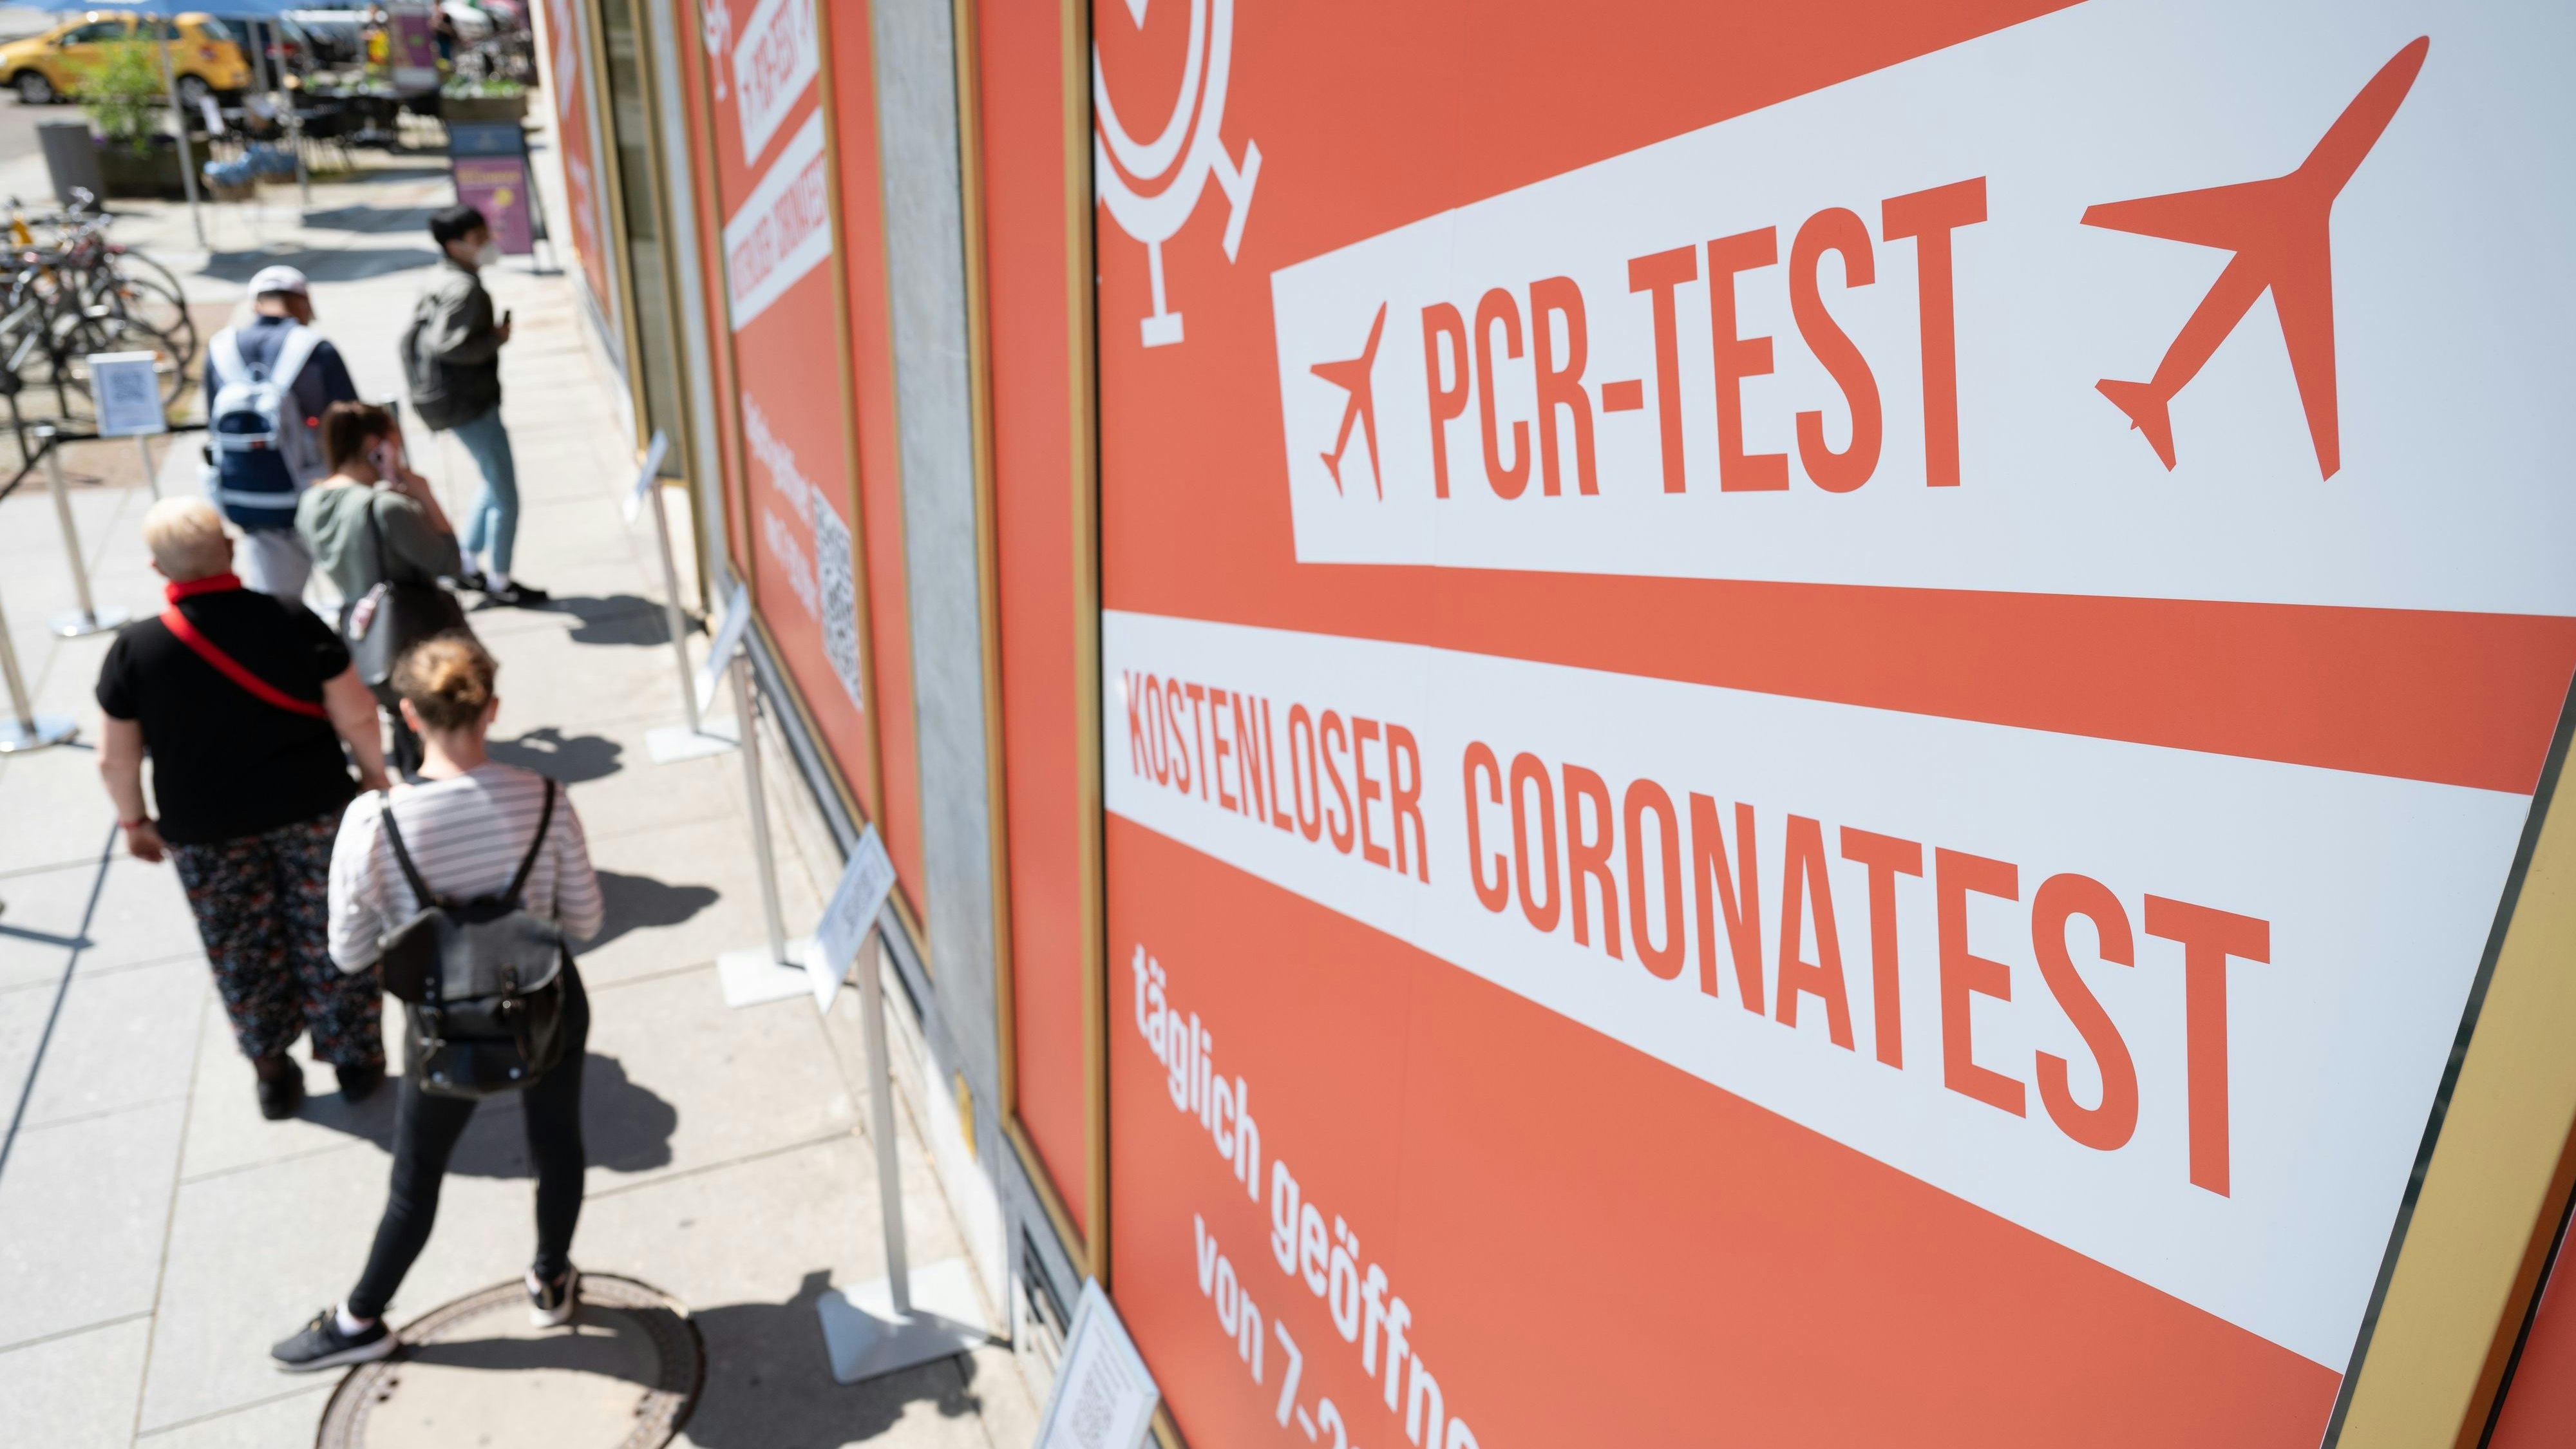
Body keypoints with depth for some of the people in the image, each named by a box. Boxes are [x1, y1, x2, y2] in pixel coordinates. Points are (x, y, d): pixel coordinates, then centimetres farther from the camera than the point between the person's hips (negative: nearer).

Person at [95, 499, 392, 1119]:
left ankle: (272, 1074, 33)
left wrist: (135, 821, 13)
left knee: (241, 951, 18)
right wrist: (374, 775, 5)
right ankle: (357, 1060, 26)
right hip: (311, 810, -1)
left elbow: (115, 757, -4)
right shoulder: (291, 619, -16)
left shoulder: (134, 649, -13)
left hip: (203, 831, 1)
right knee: (331, 937, 14)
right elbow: (356, 716, -12)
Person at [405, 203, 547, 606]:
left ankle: (466, 564, 30)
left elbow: (414, 335, 16)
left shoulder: (442, 284, 12)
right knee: (506, 496, -1)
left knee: (496, 484, 23)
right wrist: (496, 339, -17)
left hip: (461, 401, 10)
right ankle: (500, 582, 11)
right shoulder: (465, 289, -19)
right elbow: (447, 344, -29)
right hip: (470, 405, -10)